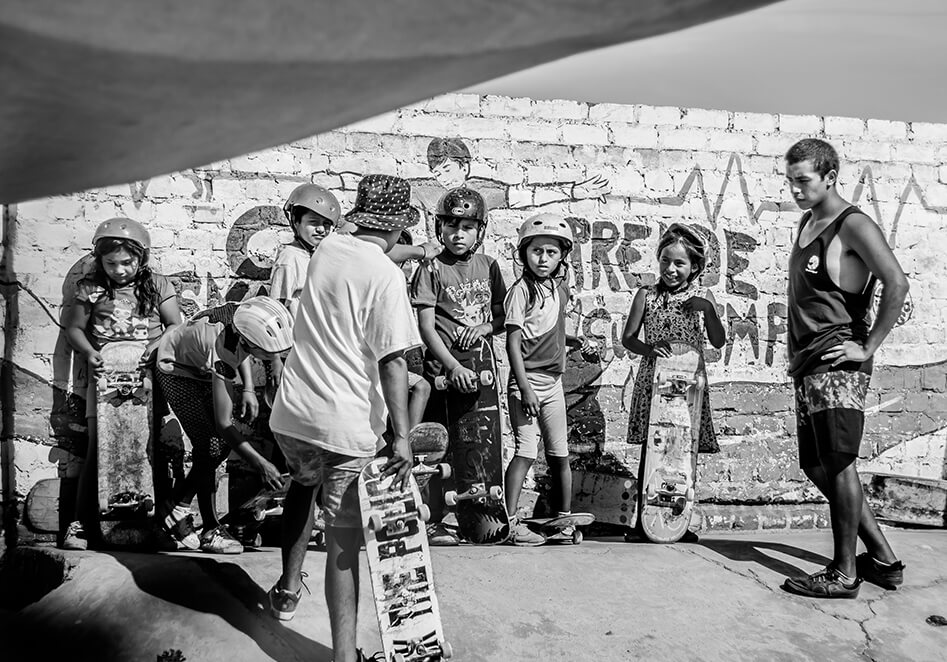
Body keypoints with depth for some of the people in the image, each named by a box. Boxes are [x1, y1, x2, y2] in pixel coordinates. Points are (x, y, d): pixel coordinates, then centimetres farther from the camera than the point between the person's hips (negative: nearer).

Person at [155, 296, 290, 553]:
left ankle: (177, 507, 19)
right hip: (176, 370, -7)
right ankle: (211, 530, 1)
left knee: (224, 445, 2)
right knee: (210, 449, -14)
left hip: (204, 369, 7)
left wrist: (248, 389, -8)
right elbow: (223, 424, -37)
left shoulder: (246, 320, -24)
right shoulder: (221, 351, -41)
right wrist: (260, 463, -37)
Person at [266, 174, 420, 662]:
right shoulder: (387, 275, -14)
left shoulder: (326, 249, 5)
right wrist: (401, 436, -18)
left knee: (303, 484, 33)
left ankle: (288, 587, 42)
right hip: (347, 425, -6)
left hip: (292, 412, 6)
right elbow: (392, 361, -19)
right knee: (344, 539, 3)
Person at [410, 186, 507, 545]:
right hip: (443, 367, -4)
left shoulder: (488, 266, 9)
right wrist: (453, 367, -18)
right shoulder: (431, 270, -3)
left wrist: (484, 327, -9)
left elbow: (503, 316, 13)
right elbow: (426, 327, -9)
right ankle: (433, 521, 12)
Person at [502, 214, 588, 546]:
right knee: (526, 451, -9)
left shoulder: (561, 289, 9)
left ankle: (564, 518, 23)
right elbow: (513, 342, -14)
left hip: (554, 381, 6)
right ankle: (512, 523, -1)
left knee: (560, 454, 10)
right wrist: (525, 387, -19)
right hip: (527, 380, -6)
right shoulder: (521, 290, -10)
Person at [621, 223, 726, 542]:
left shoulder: (700, 297, 8)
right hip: (654, 380, -1)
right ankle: (643, 520, 8)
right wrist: (647, 348, -18)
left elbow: (718, 342, 4)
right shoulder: (647, 295, 4)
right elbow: (627, 337, 2)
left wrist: (708, 310, -11)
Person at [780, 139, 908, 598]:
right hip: (807, 365, 9)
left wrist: (868, 347, -17)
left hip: (838, 364, -9)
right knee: (817, 466, 12)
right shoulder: (807, 222, 18)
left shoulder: (853, 225, -8)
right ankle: (883, 559, 23)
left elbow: (897, 283, -21)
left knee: (838, 464, -4)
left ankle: (845, 573, 7)